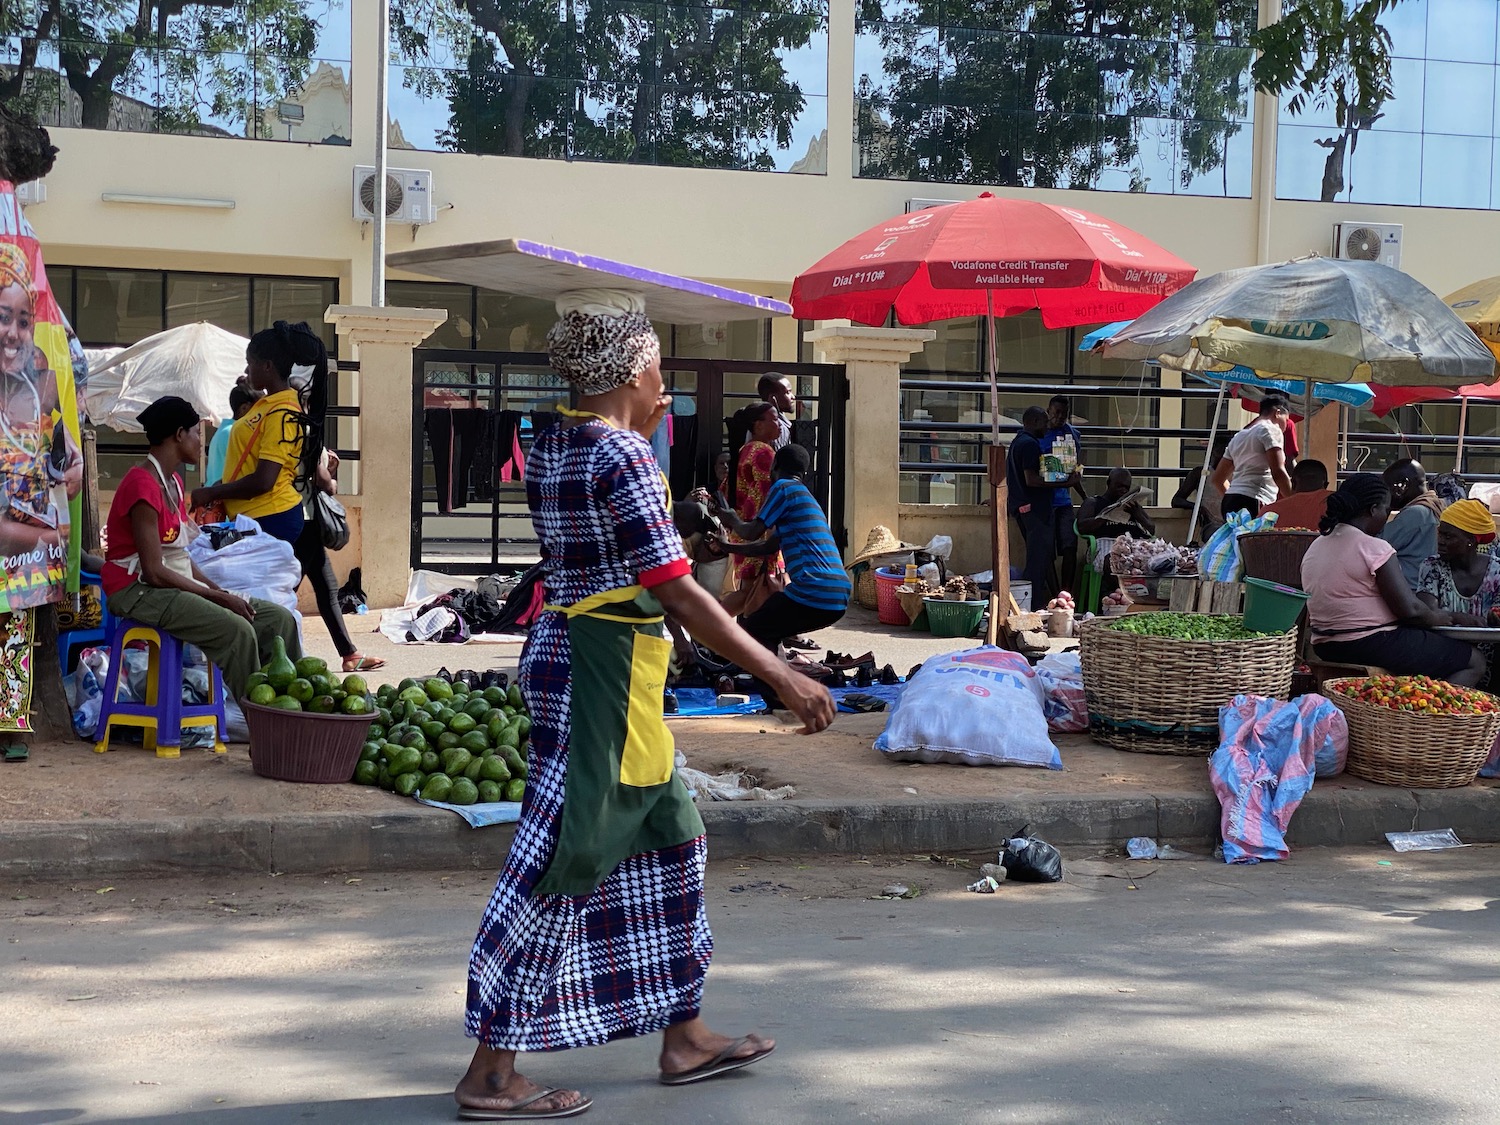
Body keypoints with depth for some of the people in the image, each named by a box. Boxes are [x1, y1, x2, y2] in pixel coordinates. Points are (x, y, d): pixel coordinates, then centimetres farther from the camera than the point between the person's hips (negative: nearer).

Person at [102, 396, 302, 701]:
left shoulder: (173, 482, 16)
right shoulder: (143, 485, -16)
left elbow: (179, 559, 12)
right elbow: (154, 572, -20)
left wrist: (220, 590, -2)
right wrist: (217, 596, -17)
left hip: (175, 585, 10)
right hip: (139, 591, -10)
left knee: (279, 619, -4)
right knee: (238, 630, -30)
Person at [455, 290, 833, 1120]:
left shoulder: (551, 447, 10)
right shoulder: (623, 459, -18)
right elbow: (677, 593, -22)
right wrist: (783, 678, -20)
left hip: (559, 645, 10)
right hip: (605, 665, -10)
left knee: (667, 836, 18)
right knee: (561, 862, -5)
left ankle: (683, 1037, 26)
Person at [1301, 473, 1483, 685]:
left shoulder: (1315, 547, 10)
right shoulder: (1374, 548, -15)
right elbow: (1409, 609, -17)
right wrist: (1437, 617, 3)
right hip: (1373, 646, -9)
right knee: (1474, 661, 1)